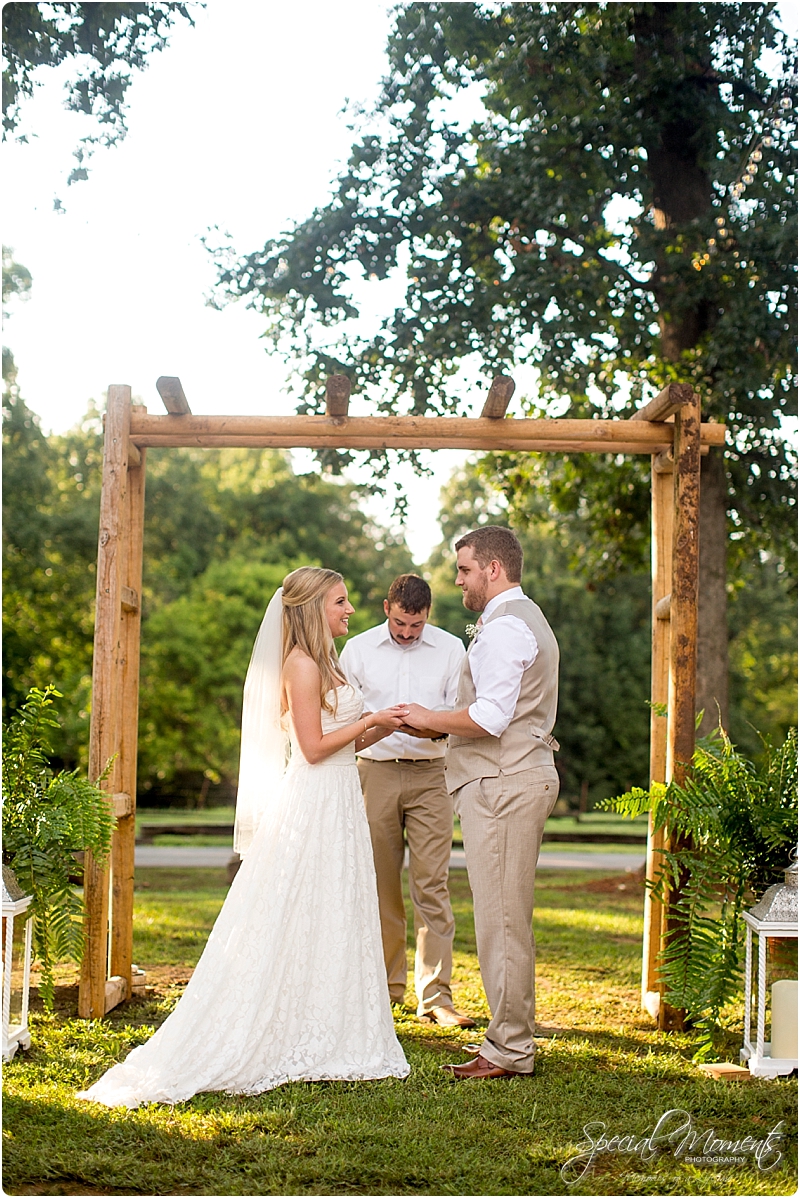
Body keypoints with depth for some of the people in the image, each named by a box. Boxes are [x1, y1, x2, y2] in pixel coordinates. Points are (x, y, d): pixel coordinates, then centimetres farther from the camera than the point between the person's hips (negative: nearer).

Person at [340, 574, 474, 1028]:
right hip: (375, 772, 1)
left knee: (432, 884, -6)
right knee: (380, 885, 7)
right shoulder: (358, 650, 6)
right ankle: (387, 985, 21)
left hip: (430, 774, -1)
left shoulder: (451, 649, 4)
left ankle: (436, 997, -3)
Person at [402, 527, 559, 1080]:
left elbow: (491, 717, -22)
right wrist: (442, 723, 17)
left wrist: (432, 719, -7)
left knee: (501, 919, -6)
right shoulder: (527, 618, 21)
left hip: (503, 784, -11)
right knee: (511, 919, 13)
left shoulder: (505, 626, -14)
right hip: (523, 774, 11)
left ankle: (509, 1050, -1)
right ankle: (514, 1037, 19)